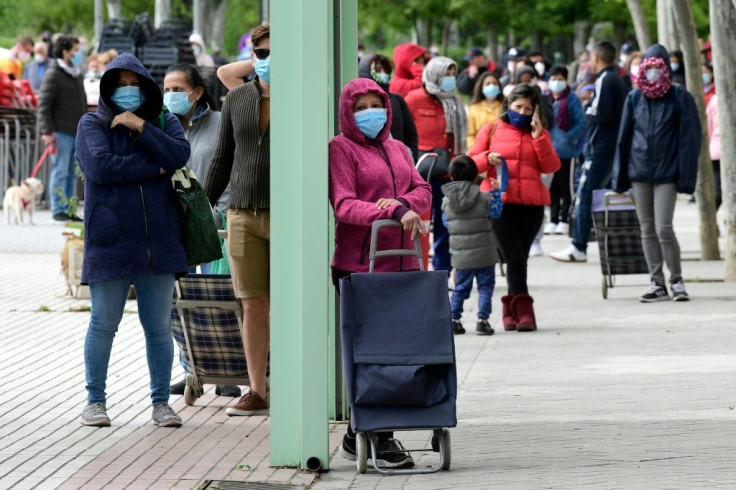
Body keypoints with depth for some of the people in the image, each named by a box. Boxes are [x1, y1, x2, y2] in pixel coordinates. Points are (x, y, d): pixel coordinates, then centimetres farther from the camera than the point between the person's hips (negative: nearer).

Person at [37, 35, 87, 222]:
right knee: (60, 172, -4)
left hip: (77, 132, 7)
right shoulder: (54, 74, -8)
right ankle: (58, 210, 0)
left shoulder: (77, 74, 15)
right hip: (62, 132, -7)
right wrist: (47, 131, -19)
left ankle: (68, 209, 14)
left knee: (72, 173, 9)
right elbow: (44, 104, -12)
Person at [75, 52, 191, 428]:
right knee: (103, 325, 3)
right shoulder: (92, 125, 3)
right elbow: (101, 165, -15)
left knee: (159, 326, 5)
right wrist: (155, 168, -9)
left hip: (158, 242, 2)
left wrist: (140, 127, -13)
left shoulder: (164, 122, 12)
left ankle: (161, 402, 13)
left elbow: (180, 155, -8)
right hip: (110, 243, -2)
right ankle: (95, 401, 13)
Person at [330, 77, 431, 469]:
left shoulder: (397, 149, 19)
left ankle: (358, 437, 16)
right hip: (358, 264, -7)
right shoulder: (341, 148, -2)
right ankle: (381, 441, -3)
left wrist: (402, 203, -12)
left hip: (401, 262, 7)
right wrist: (394, 213, -24)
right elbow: (343, 205, -13)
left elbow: (423, 190, 11)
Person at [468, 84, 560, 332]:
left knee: (519, 258, 3)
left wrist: (538, 137, -7)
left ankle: (511, 308, 13)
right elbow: (470, 163, 9)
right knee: (515, 258, -13)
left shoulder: (540, 135, 15)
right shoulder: (491, 131, 11)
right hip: (500, 203, -2)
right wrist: (487, 158, -11)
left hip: (531, 206, 2)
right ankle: (523, 310, -13)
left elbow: (551, 167, 2)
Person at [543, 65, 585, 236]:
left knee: (565, 186, 1)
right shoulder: (545, 99, 9)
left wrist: (568, 138, -20)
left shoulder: (572, 100, -5)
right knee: (552, 188, 9)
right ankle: (553, 220, 15)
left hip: (565, 150, -5)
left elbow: (581, 124, -9)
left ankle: (564, 220, 6)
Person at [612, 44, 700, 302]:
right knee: (647, 230, 6)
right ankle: (657, 283, 13)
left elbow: (689, 139, -3)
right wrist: (620, 175, 8)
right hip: (639, 172, 4)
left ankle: (676, 281, 4)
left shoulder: (680, 98, -1)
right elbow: (624, 138, 12)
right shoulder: (635, 98, 9)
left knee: (663, 228, -11)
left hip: (666, 174, -4)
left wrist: (686, 176, -9)